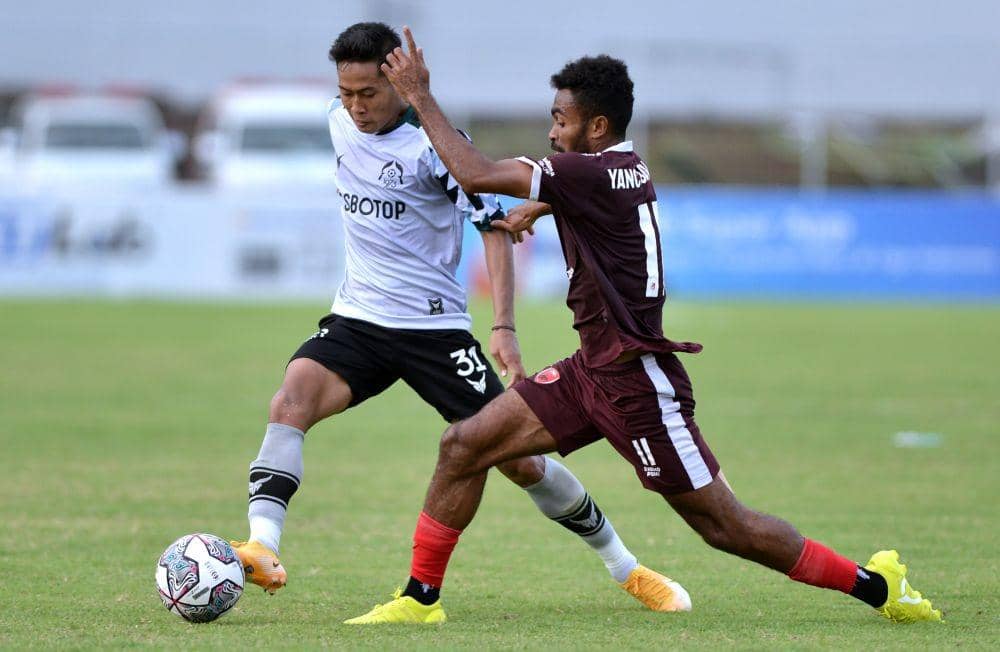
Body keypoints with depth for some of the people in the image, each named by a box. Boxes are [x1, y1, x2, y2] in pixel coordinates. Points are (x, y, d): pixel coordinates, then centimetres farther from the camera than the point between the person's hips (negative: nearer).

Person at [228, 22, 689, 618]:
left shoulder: (434, 142, -15)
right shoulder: (340, 122, 1)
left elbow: (494, 227, -15)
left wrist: (505, 328, -23)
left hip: (435, 327, -4)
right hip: (357, 320, 4)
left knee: (519, 461, -2)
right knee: (291, 402, -26)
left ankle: (625, 568, 16)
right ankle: (261, 551, -37)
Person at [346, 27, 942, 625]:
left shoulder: (593, 174, -19)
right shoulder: (628, 168, 9)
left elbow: (476, 175, -22)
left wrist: (420, 97, -13)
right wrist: (537, 208, 23)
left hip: (637, 384, -10)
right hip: (592, 369, 10)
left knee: (724, 525, -3)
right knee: (465, 445, 3)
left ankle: (876, 585, 8)